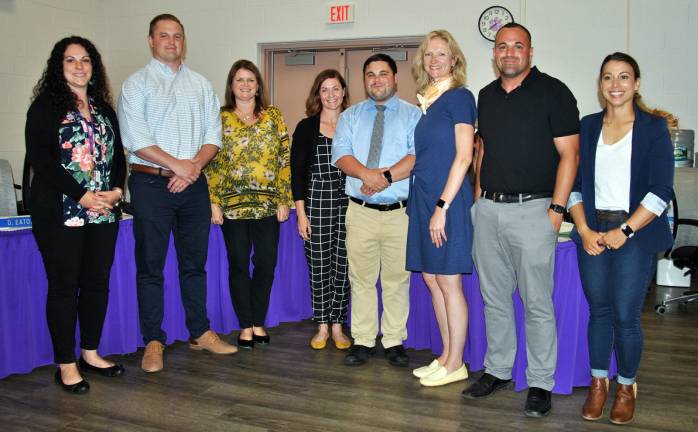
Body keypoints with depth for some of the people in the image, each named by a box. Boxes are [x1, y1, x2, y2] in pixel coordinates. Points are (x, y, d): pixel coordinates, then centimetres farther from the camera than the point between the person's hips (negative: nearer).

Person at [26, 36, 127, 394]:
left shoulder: (104, 109, 15)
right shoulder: (46, 107, -2)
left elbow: (118, 155, 14)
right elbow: (42, 161, -11)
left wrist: (116, 190, -6)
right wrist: (83, 197, -17)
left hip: (104, 213, 6)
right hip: (61, 213, -5)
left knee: (98, 282, 9)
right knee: (64, 286, 0)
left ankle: (90, 353, 23)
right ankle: (66, 365, 11)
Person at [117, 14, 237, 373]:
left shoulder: (200, 85, 13)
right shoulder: (136, 84, 1)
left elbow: (213, 136, 7)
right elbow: (136, 140, -10)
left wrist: (194, 166, -11)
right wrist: (178, 166, -14)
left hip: (193, 183, 4)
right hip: (151, 184, -3)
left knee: (194, 263, 11)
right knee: (150, 266, 2)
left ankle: (200, 333, 22)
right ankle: (153, 342, 11)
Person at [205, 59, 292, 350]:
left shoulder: (273, 116, 5)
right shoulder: (220, 118, 2)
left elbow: (284, 160, 4)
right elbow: (212, 163, 0)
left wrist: (284, 200, -1)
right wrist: (214, 203, -6)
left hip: (267, 203, 1)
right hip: (233, 204, -1)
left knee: (266, 264, 4)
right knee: (239, 265, 4)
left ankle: (258, 322, 20)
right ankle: (246, 326, 16)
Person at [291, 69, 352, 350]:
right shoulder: (306, 128, 3)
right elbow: (297, 172, 1)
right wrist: (301, 213, -5)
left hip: (349, 203, 1)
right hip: (317, 202, -1)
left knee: (343, 266, 4)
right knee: (319, 267, 2)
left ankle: (337, 325, 17)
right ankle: (322, 327, 17)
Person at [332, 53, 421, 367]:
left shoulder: (413, 115, 7)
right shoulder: (350, 116, 15)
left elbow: (418, 156, -7)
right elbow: (340, 154, 0)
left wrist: (386, 176, -17)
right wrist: (367, 174, -18)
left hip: (400, 212, -2)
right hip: (360, 211, 2)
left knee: (397, 280, 3)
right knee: (361, 279, 5)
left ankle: (394, 342, 14)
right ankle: (362, 341, 15)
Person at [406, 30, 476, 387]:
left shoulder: (459, 97, -7)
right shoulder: (426, 101, 15)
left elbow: (464, 156, -14)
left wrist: (442, 206, -18)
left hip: (447, 200, -8)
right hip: (422, 198, 8)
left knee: (448, 281, -1)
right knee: (431, 279, 12)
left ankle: (455, 365, 11)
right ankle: (446, 356, 24)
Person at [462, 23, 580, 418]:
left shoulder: (552, 91, -4)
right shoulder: (487, 96, 14)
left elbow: (569, 153, -7)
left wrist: (557, 209, -14)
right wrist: (479, 196, 13)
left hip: (532, 209, -6)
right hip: (489, 209, 6)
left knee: (537, 303, 0)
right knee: (494, 298, 12)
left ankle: (541, 384, 11)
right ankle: (498, 370, 25)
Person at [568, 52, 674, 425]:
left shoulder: (654, 127, -1)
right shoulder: (588, 127, 10)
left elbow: (660, 190, -7)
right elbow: (574, 184, 9)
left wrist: (624, 231, -13)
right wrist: (584, 230, -4)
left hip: (634, 233, -3)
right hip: (592, 232, 3)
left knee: (625, 315, -4)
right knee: (598, 310, 8)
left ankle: (626, 387, 17)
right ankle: (598, 383, 24)